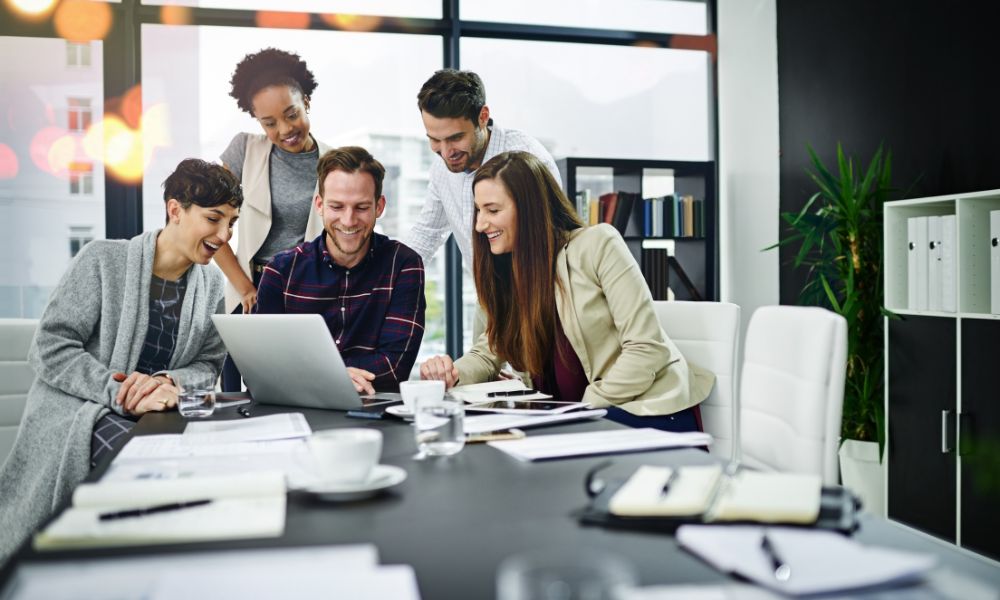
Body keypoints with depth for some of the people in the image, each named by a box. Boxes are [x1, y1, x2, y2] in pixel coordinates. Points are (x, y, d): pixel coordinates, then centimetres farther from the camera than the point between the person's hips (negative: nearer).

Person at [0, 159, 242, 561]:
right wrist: (121, 391, -23)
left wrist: (170, 383, -16)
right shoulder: (103, 259, -6)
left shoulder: (213, 284, 9)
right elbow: (49, 348, -10)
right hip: (76, 418, -5)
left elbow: (208, 365, 8)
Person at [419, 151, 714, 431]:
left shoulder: (598, 244, -11)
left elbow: (646, 349, -15)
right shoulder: (507, 271, 10)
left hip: (651, 413, -6)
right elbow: (488, 353, 12)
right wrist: (452, 374, -9)